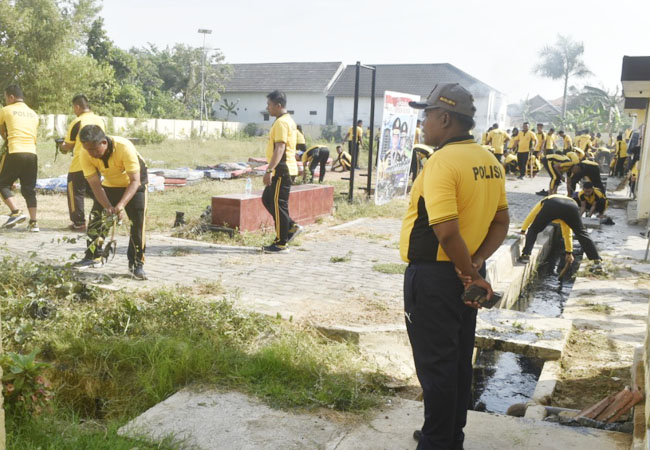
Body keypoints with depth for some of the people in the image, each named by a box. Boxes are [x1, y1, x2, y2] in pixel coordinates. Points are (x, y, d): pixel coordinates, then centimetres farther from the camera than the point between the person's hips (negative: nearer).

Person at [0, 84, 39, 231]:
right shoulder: (33, 114, 19)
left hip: (14, 153, -5)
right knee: (29, 189, 8)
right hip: (32, 154, 5)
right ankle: (33, 222, 5)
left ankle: (16, 212, -8)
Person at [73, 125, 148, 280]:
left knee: (137, 223, -12)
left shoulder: (125, 147, -37)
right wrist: (108, 207, -37)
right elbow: (95, 185, -22)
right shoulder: (85, 156, -25)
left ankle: (137, 264, -3)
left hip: (134, 184, -4)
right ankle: (93, 257, 21)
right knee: (96, 219, 3)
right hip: (109, 185, 4)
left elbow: (135, 181, -35)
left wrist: (121, 205, -46)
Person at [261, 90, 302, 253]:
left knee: (278, 204, -4)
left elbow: (279, 148, -25)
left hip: (282, 170, -10)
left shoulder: (281, 122, -16)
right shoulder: (288, 120, 17)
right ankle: (291, 227, 16)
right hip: (285, 169, 10)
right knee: (267, 199, 16)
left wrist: (270, 170, -28)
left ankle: (281, 244, 4)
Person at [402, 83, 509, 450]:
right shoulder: (490, 162, 7)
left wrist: (471, 274, -16)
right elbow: (502, 222, 10)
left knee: (435, 364, 5)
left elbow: (446, 230, -29)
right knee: (459, 361, 18)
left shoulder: (442, 162, -20)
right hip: (464, 276, 9)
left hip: (433, 276, -8)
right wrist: (476, 265, 0)